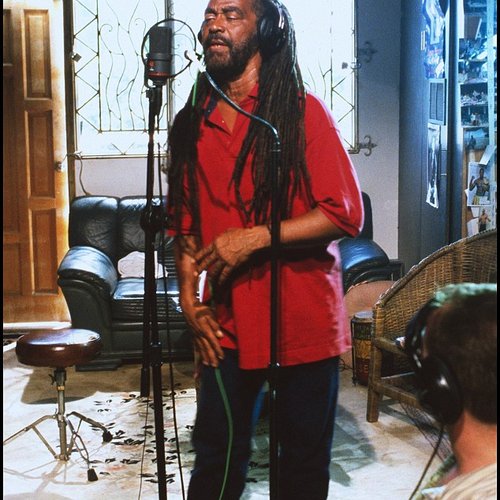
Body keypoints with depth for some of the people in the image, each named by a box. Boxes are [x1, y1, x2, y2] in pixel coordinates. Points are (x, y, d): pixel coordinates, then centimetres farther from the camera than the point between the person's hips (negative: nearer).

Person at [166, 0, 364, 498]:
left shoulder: (302, 112, -7)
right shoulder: (191, 122, 7)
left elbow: (346, 214, -12)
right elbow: (183, 221, 13)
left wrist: (252, 238, -18)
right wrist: (189, 297, 2)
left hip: (301, 319, -3)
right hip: (225, 323, 3)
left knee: (304, 458, 10)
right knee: (216, 455, 11)